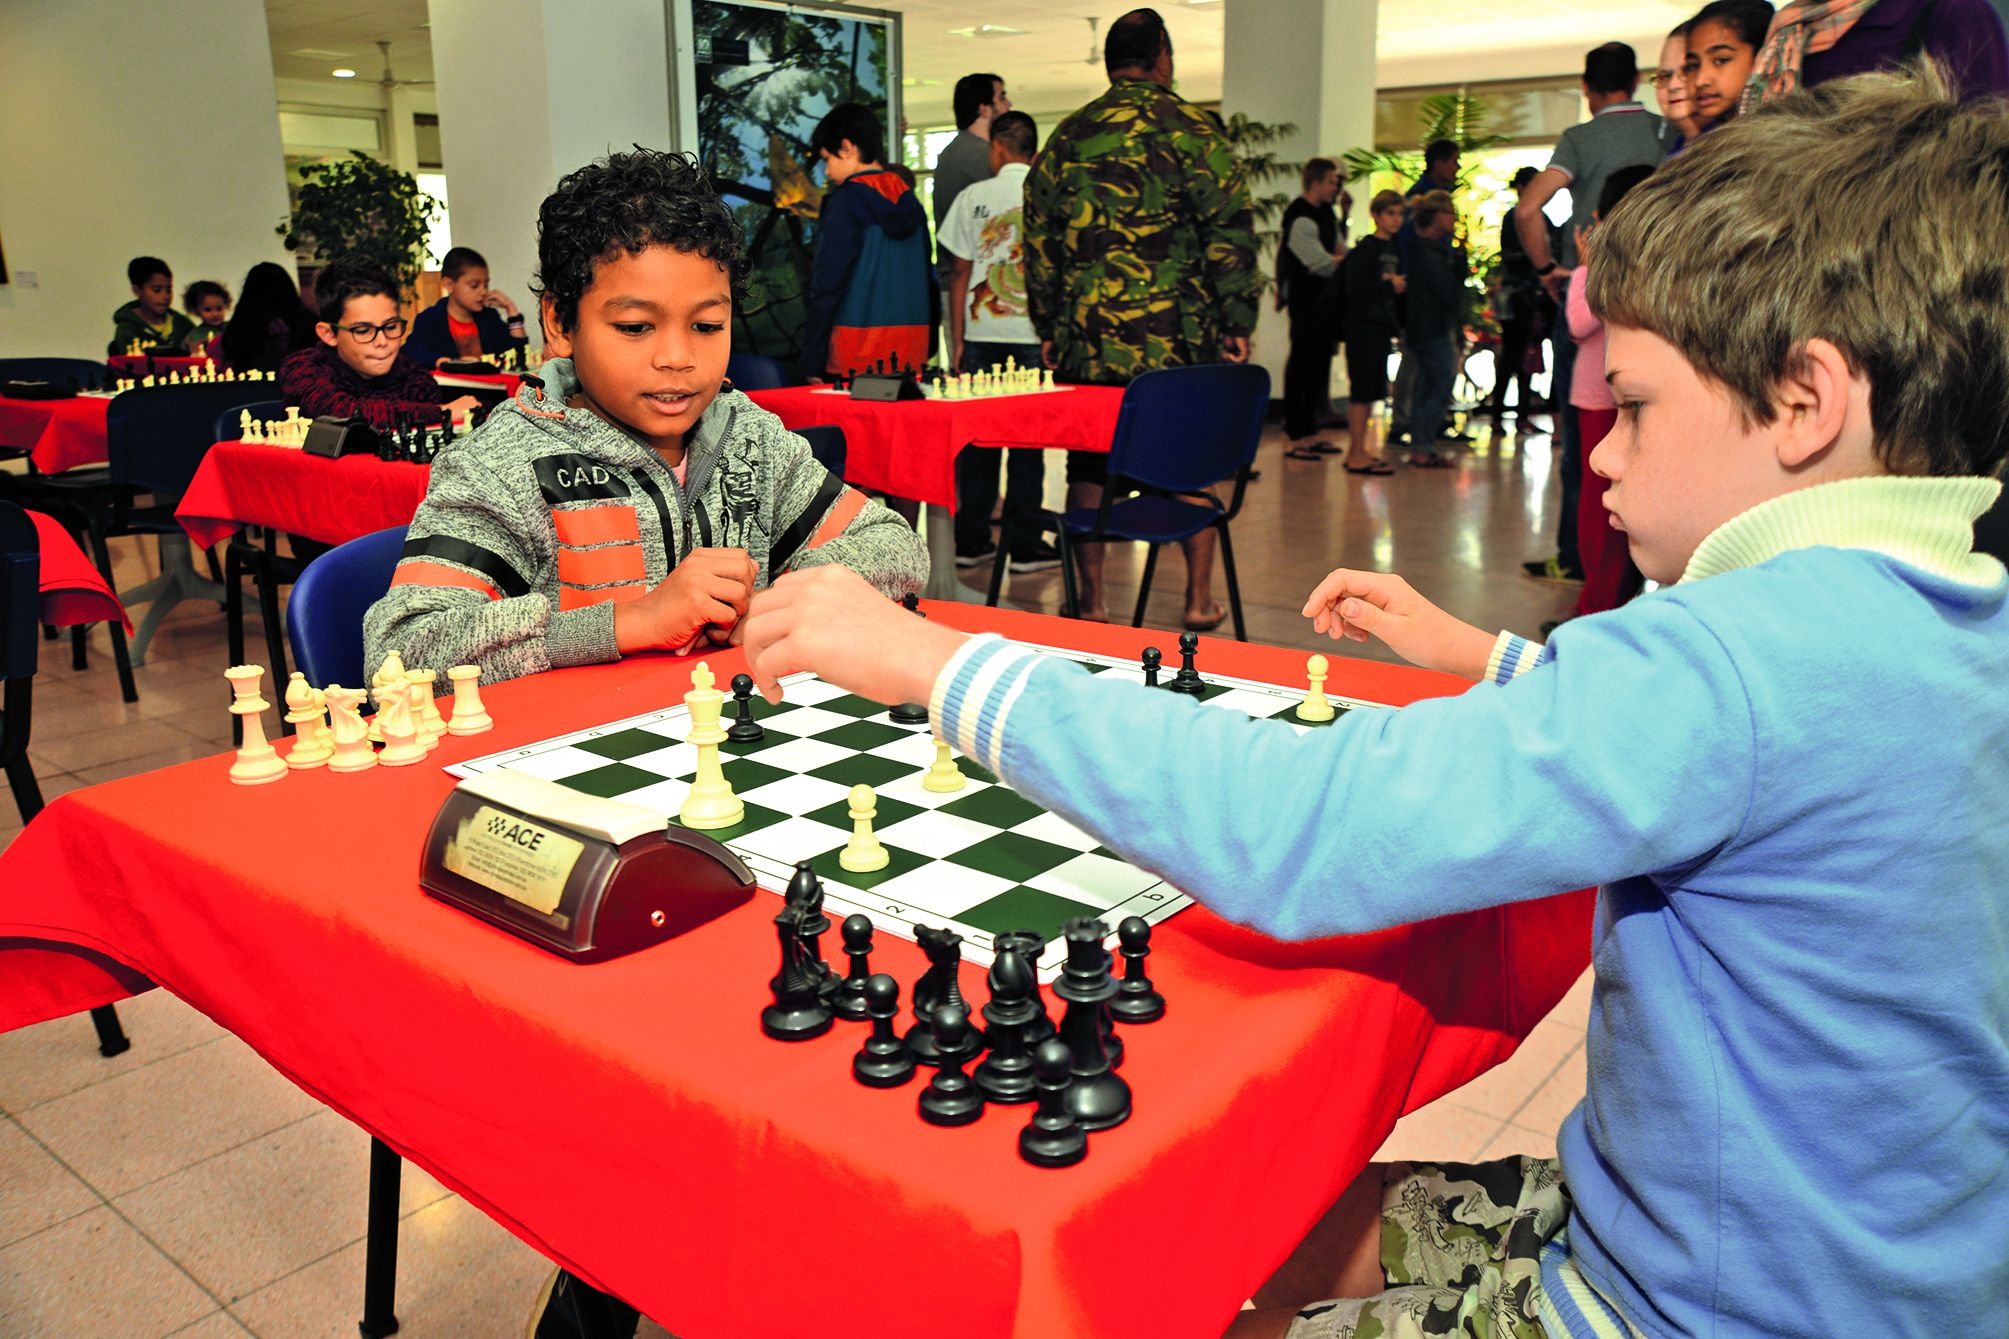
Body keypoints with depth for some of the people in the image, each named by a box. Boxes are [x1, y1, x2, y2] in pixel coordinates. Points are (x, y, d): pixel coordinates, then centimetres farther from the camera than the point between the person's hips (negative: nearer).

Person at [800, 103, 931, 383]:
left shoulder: (847, 199, -7)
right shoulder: (908, 197, 13)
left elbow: (827, 283, -9)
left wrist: (812, 360, -7)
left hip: (856, 356, -6)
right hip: (912, 353, 6)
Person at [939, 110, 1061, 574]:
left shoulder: (973, 197, 3)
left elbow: (959, 272, 4)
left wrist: (957, 339, 9)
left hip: (980, 332, 1)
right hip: (1033, 333, -1)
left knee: (976, 438, 8)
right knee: (1027, 440, 4)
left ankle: (971, 540, 12)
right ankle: (1025, 544, 6)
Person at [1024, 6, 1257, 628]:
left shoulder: (1066, 137, 10)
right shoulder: (1191, 130, -1)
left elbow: (1038, 242, 11)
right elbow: (1230, 232, -6)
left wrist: (1049, 329, 16)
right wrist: (1237, 324, 0)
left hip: (1085, 337, 3)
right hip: (1178, 336, -2)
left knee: (1090, 465, 10)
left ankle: (1091, 601, 13)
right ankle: (1199, 599, 12)